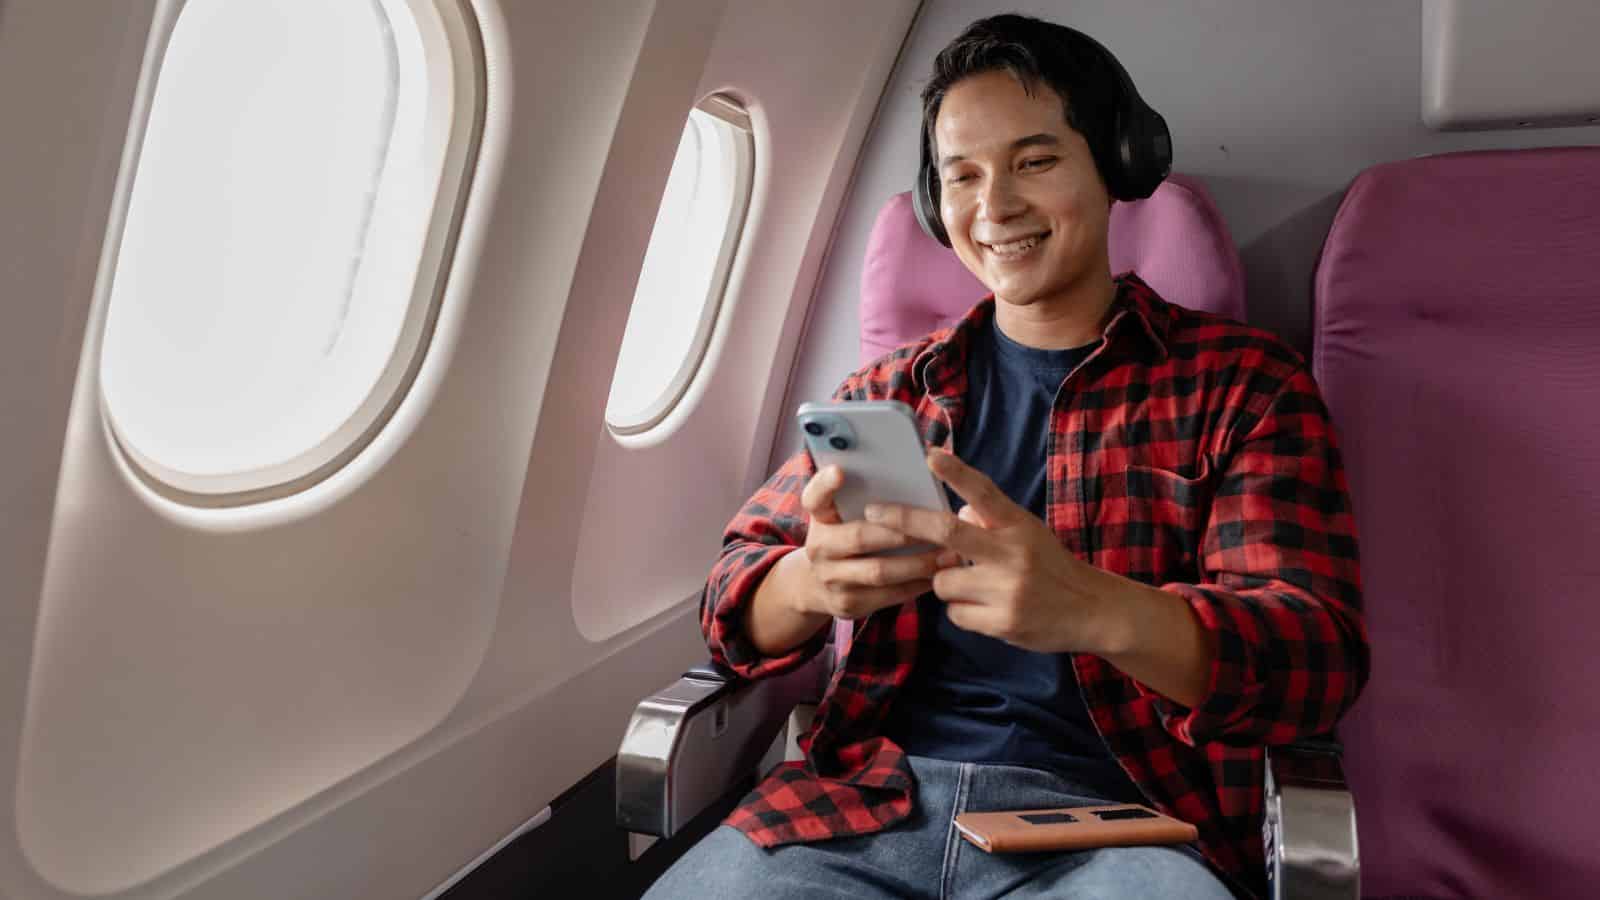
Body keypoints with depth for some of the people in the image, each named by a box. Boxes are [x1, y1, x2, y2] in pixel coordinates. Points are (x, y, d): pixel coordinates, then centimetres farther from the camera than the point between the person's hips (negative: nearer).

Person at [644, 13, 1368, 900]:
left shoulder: (1243, 382, 3)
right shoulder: (887, 392, 10)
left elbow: (1320, 658, -7)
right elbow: (734, 591, 6)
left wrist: (1093, 609, -28)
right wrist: (808, 582, -20)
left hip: (1118, 815, -1)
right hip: (869, 800, 2)